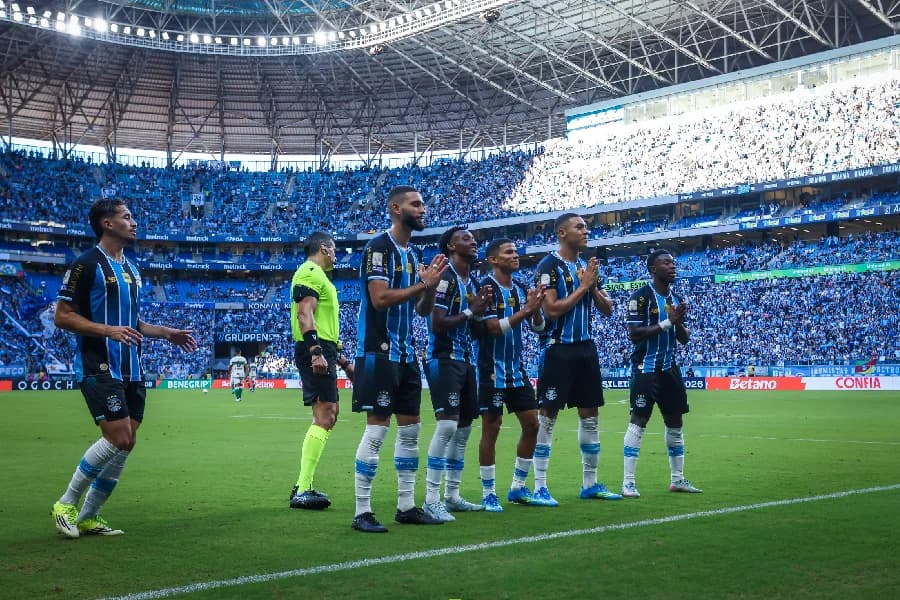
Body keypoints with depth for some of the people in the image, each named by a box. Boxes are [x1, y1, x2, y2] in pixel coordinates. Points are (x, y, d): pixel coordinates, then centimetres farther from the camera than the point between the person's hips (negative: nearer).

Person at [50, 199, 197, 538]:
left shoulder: (131, 269, 18)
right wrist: (108, 330, -22)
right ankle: (66, 504, 2)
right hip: (99, 368, -8)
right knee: (118, 438, -15)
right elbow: (62, 317, -11)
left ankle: (88, 518, 14)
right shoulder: (86, 265, -8)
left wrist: (167, 333, 15)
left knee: (126, 444, 4)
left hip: (131, 370, 8)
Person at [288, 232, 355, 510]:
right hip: (316, 353, -11)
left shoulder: (318, 276, 26)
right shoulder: (310, 273, -6)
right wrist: (316, 351, -30)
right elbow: (305, 315, -19)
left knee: (327, 415, 12)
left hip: (322, 353, 11)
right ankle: (302, 491, -16)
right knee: (324, 416, -15)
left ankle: (302, 488, 14)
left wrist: (343, 360, 30)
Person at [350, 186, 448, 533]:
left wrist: (432, 285, -3)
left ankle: (406, 506, 19)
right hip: (379, 352, -9)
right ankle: (362, 512, -1)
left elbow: (423, 311, 16)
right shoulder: (379, 247, -10)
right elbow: (380, 298, -21)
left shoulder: (415, 254, 15)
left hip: (406, 354, 9)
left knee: (410, 429, 10)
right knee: (376, 430, -8)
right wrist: (423, 284, -16)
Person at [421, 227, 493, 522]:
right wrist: (470, 311, -13)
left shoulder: (473, 281, 15)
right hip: (444, 359, -9)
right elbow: (437, 324, -19)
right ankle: (431, 500, -11)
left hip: (466, 360, 10)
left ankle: (452, 495, 20)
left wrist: (481, 309, 1)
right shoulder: (445, 277, -12)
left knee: (463, 428, 11)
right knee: (447, 425, -15)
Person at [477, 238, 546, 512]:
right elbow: (494, 327, -20)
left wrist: (536, 310, -11)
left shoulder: (521, 289, 9)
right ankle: (488, 494, 8)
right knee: (491, 428, -2)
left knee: (531, 424, 6)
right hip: (492, 369, -7)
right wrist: (525, 310, -25)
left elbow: (538, 328, 8)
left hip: (517, 369, 7)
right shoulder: (486, 287, -11)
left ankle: (518, 487, 19)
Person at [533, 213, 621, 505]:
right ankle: (540, 488, 0)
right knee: (548, 416, -4)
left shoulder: (587, 267, 14)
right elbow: (551, 309, -18)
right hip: (558, 349, -7)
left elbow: (607, 309, 13)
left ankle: (590, 483, 20)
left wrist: (593, 286, -4)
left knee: (590, 415, 10)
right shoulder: (549, 265, -9)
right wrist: (582, 287, -13)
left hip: (585, 347, 8)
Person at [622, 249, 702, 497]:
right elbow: (634, 335, -18)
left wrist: (679, 322, -7)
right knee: (638, 421, -8)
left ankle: (678, 479, 22)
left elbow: (685, 339, 14)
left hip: (669, 368, 8)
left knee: (675, 422, 11)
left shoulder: (676, 299, 12)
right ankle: (628, 482, -4)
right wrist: (667, 322, -19)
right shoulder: (641, 297, -10)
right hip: (646, 369, -7)